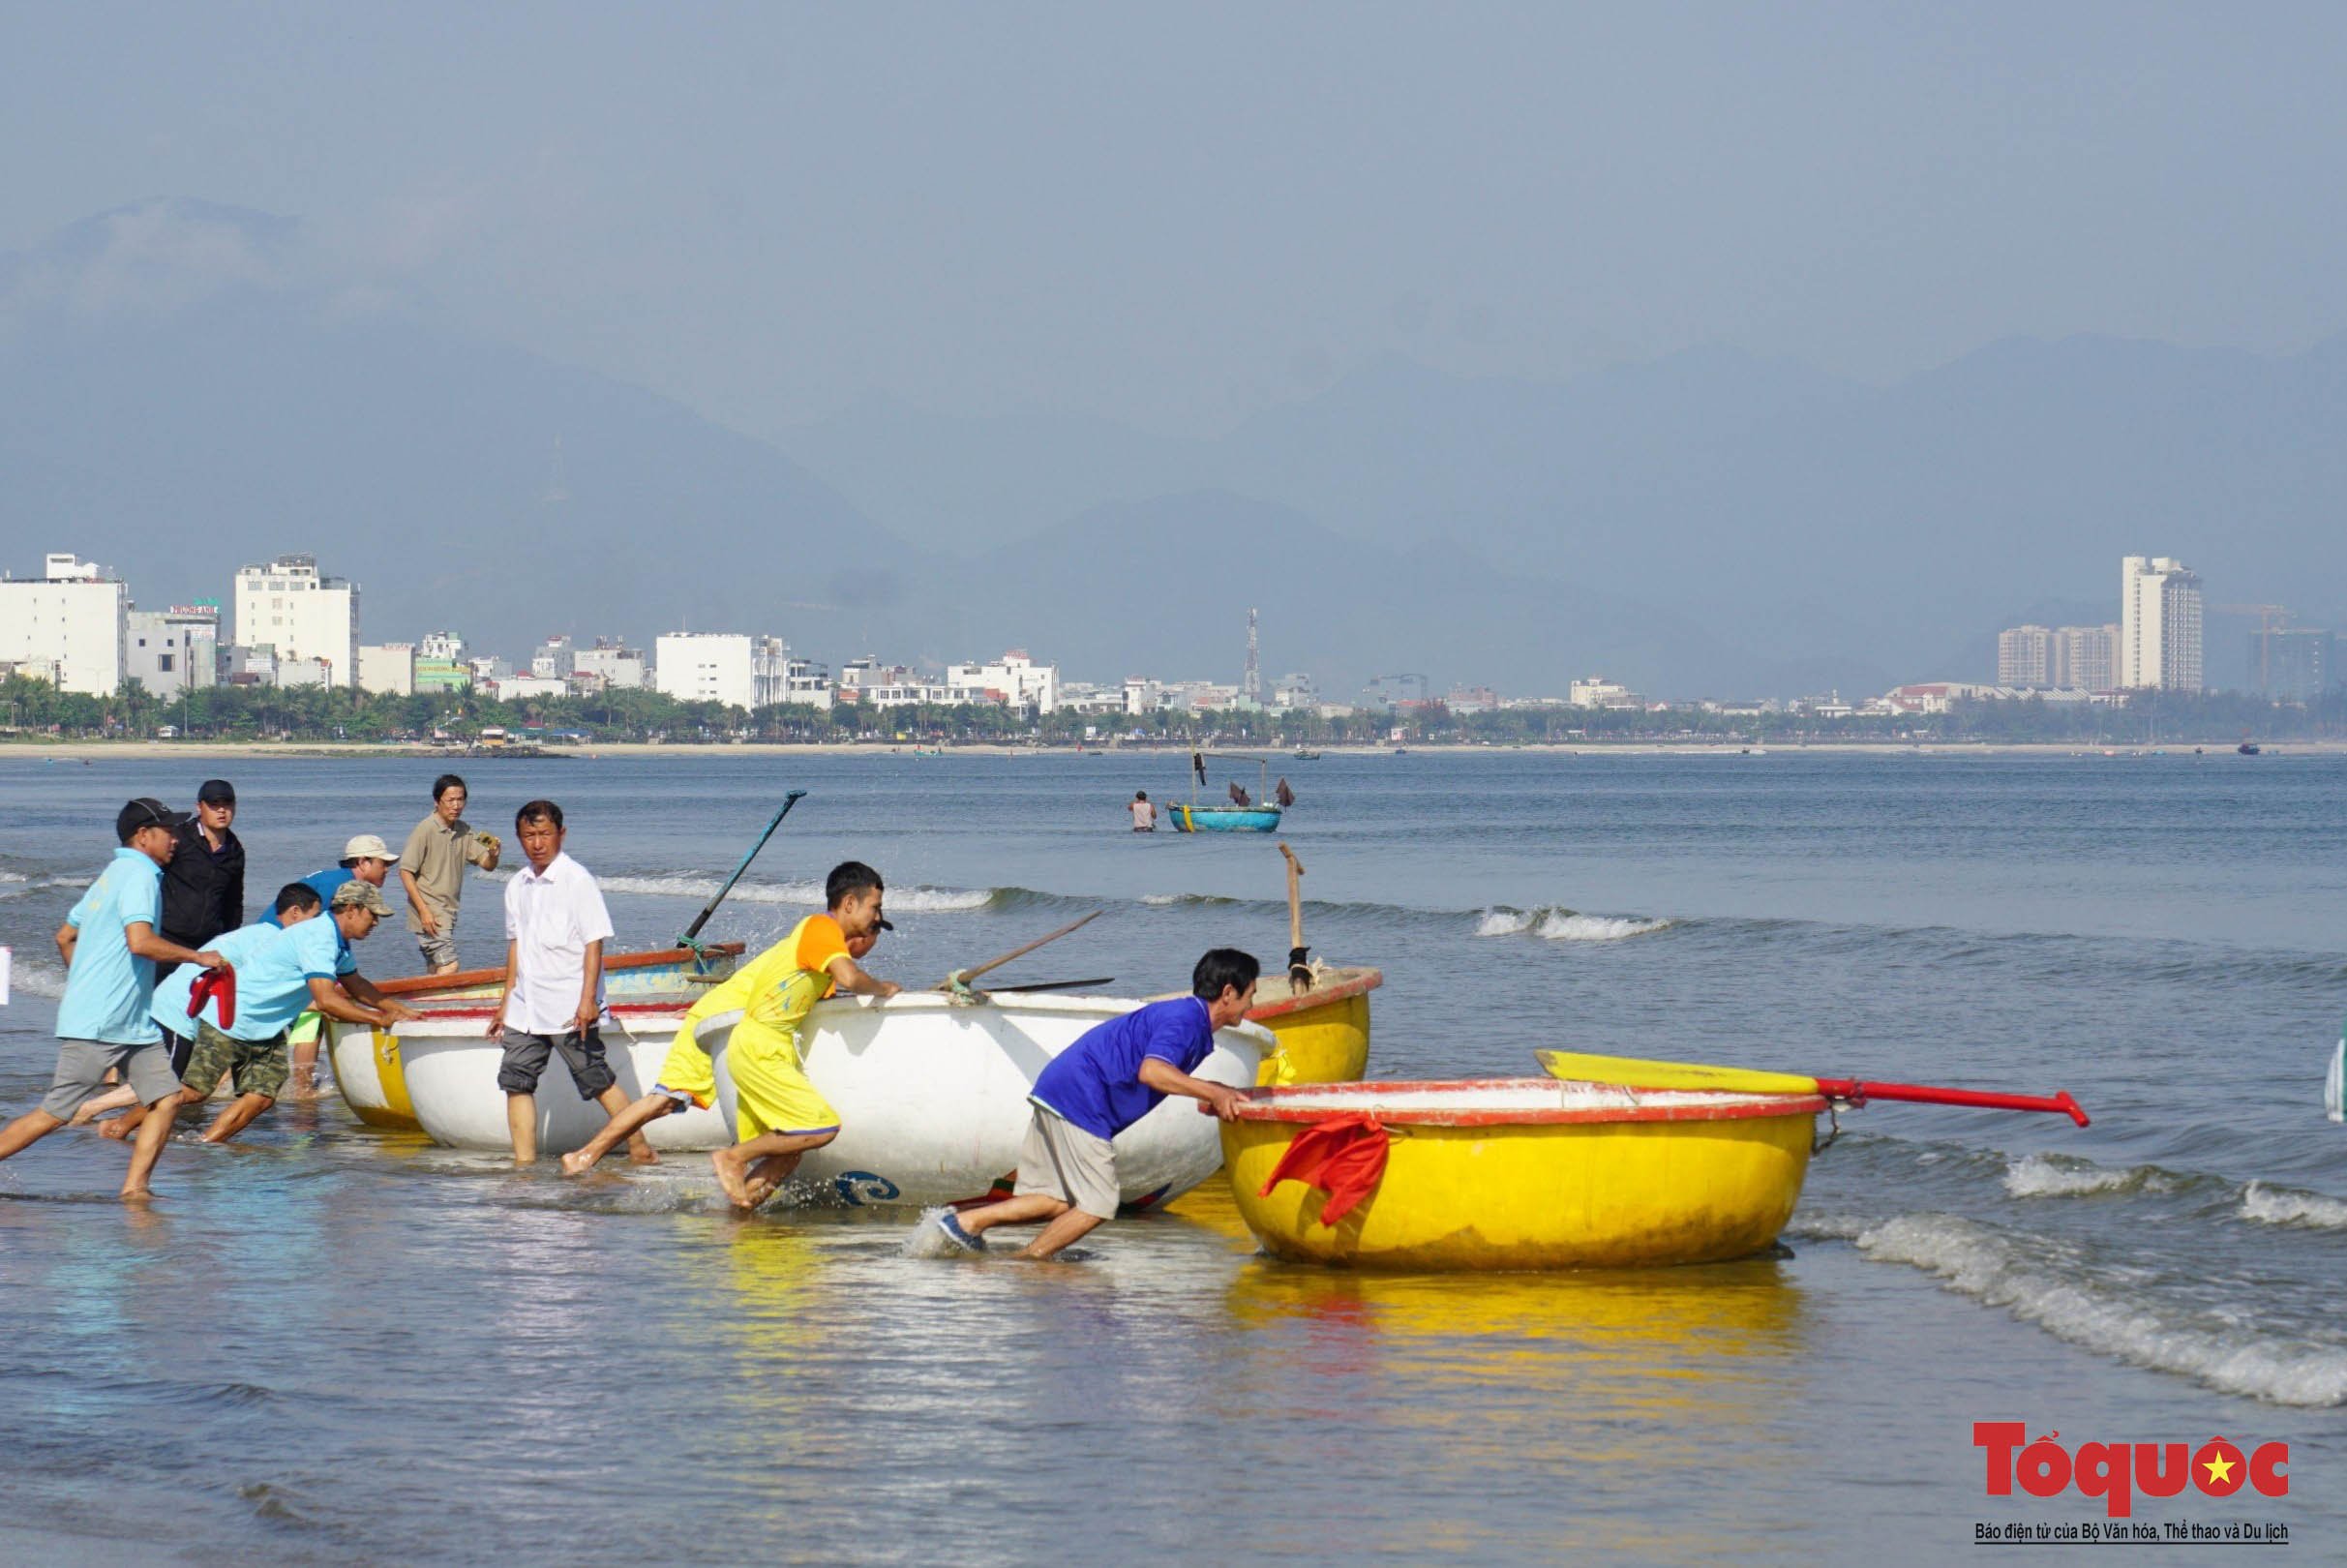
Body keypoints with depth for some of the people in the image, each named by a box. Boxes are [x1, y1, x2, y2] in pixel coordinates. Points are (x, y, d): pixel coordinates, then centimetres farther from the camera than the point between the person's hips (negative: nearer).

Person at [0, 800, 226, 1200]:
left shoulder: (114, 874, 19)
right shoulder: (139, 874, -11)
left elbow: (65, 937, 25)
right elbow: (140, 942, -25)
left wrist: (84, 985, 31)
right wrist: (198, 957, -16)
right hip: (99, 1026, -10)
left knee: (166, 1097, 0)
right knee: (56, 1113, -6)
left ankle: (135, 1187, -1)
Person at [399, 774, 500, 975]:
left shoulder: (464, 831, 9)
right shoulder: (426, 830, -11)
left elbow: (487, 865, 9)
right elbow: (405, 872, -12)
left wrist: (493, 853, -16)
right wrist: (424, 910, -18)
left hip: (448, 912, 7)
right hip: (429, 913, -7)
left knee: (435, 972, 10)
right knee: (449, 965, -18)